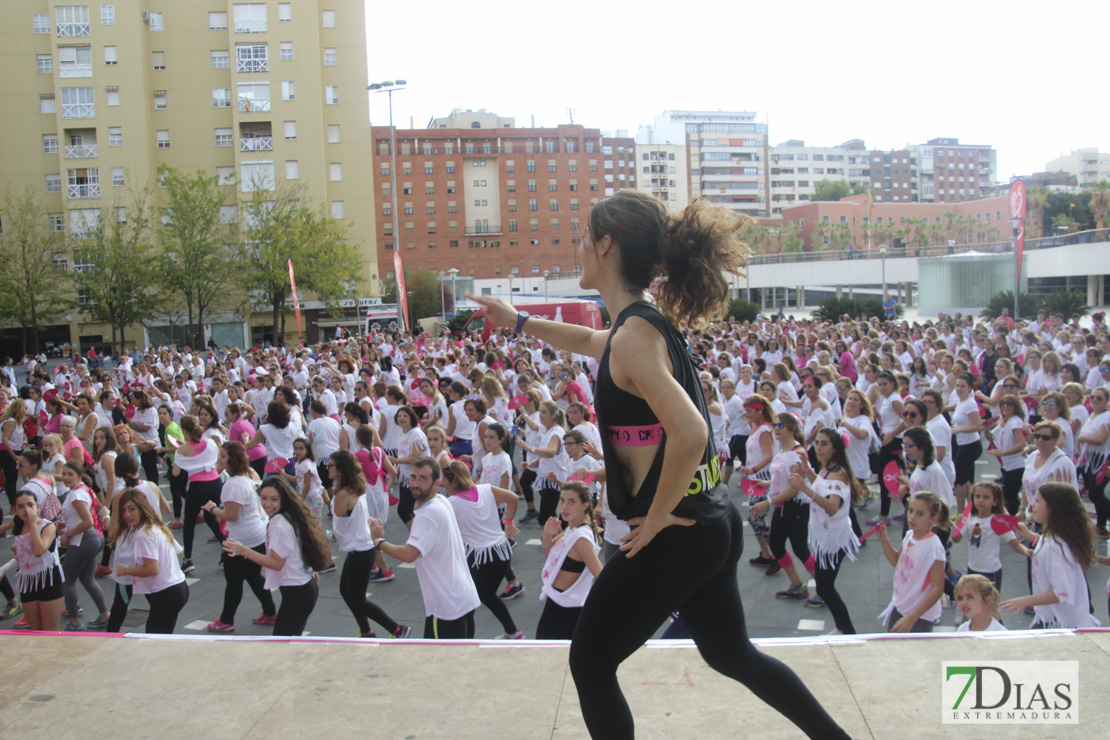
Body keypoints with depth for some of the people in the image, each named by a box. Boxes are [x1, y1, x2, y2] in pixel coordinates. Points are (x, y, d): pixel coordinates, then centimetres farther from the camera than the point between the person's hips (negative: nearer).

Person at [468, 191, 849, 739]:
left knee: (590, 665, 9)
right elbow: (594, 343, 31)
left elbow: (689, 433, -33)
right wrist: (519, 322, 36)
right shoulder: (650, 322, 8)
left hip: (675, 535, -9)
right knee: (731, 654, 28)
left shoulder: (634, 335, -20)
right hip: (713, 523, 9)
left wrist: (658, 517, -20)